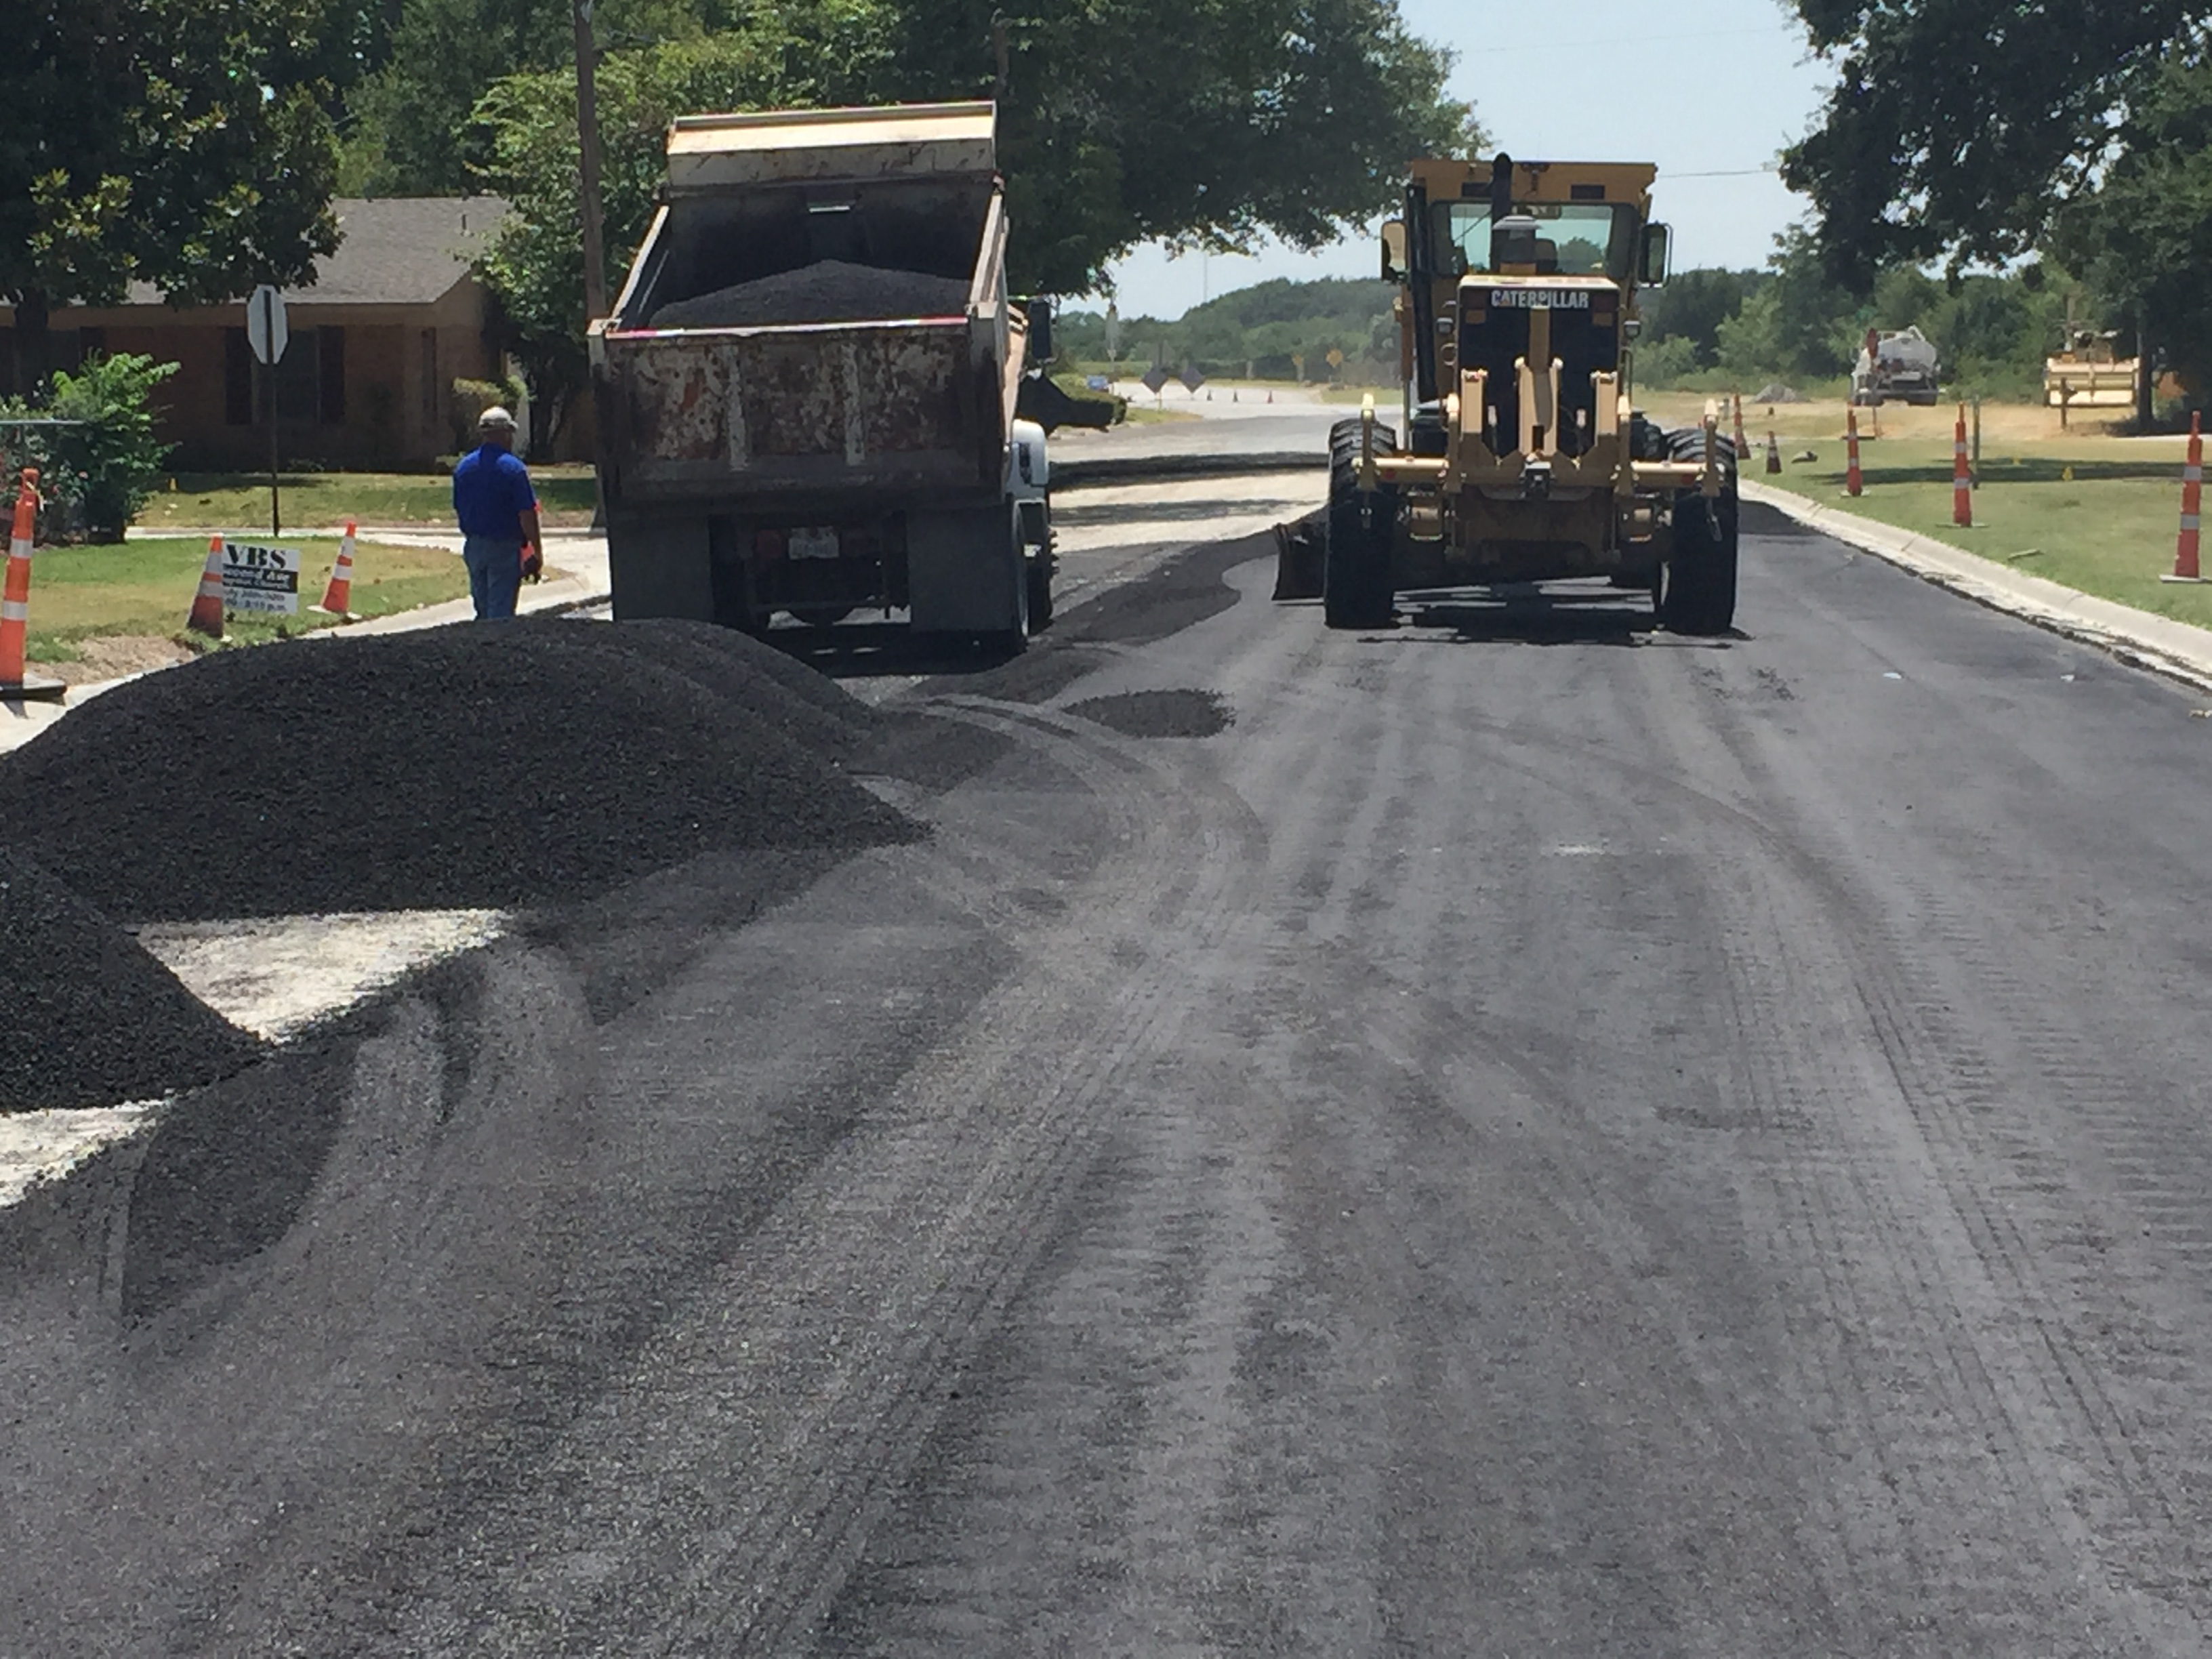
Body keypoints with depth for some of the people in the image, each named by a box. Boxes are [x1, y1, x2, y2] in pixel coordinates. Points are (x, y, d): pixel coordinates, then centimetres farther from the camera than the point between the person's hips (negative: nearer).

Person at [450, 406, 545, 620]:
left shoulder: (463, 467, 5)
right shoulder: (513, 468, -13)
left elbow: (458, 511, 12)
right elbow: (527, 515, -16)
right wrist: (537, 552, -9)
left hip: (474, 546, 6)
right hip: (505, 548, -6)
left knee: (482, 608, 14)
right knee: (501, 610, -2)